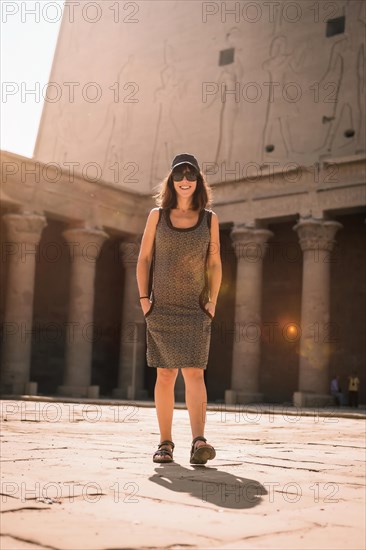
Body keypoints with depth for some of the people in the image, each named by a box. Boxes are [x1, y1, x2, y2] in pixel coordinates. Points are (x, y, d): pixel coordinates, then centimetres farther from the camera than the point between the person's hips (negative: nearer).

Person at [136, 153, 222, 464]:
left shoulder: (209, 219, 6)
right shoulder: (157, 215, 6)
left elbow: (214, 265, 8)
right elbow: (144, 259, 7)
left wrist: (212, 302, -2)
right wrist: (144, 299, -3)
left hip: (195, 309, 0)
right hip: (161, 308, 1)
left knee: (194, 372, -12)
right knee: (165, 375, 3)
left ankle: (199, 442, -21)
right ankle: (165, 443, 11)